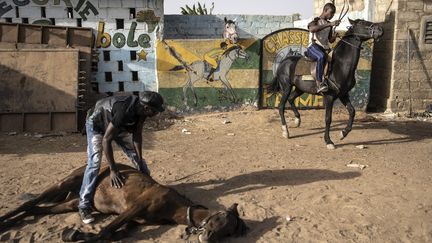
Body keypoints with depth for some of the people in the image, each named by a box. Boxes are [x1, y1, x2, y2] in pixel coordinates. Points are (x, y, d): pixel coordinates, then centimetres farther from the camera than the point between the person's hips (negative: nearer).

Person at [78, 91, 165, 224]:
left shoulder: (140, 109, -21)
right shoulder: (124, 111, -43)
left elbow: (137, 134, -9)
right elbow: (106, 140, -38)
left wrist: (140, 160, -11)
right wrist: (113, 170, -35)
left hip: (119, 125, 7)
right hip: (97, 124, -7)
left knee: (136, 155, 5)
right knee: (94, 162, -20)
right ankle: (84, 205, -14)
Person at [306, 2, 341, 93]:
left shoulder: (329, 25, 24)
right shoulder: (315, 21, 5)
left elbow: (331, 40, 28)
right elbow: (312, 29, -21)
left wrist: (334, 37, 3)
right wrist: (329, 24, -25)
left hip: (325, 49, 8)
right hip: (314, 47, -8)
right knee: (322, 56, -38)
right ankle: (320, 84, -41)